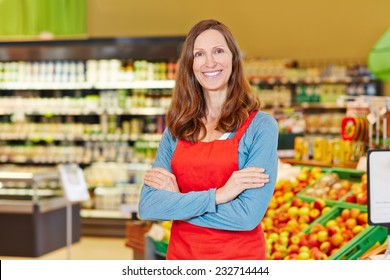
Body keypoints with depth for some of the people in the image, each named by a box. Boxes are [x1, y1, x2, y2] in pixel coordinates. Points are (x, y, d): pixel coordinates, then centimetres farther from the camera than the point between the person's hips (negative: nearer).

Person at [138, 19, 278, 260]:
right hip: (181, 254, 3)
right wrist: (216, 195, -19)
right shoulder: (177, 129, 0)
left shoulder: (260, 126, -11)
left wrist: (176, 201, -13)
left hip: (238, 255, -3)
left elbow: (248, 215, -20)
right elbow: (147, 207, -9)